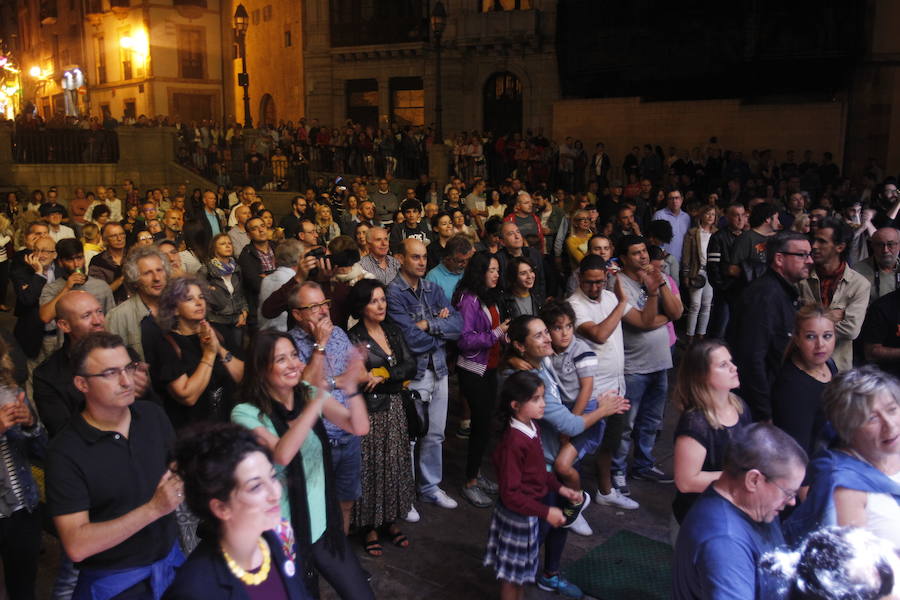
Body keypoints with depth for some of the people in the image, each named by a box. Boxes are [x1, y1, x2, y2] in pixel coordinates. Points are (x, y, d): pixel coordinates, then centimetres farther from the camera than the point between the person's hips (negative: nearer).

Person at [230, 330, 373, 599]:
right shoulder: (245, 413, -15)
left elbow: (359, 428, -11)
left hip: (324, 523, 5)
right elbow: (282, 455, -31)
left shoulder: (309, 393, 0)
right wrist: (318, 400, -36)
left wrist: (351, 388, -29)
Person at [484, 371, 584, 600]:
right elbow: (510, 494, -28)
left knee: (522, 568, 26)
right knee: (512, 573, 13)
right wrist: (545, 512, -27)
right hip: (518, 515, -9)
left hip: (530, 512, 9)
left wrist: (559, 488, 5)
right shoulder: (513, 443, -32)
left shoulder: (532, 427, -3)